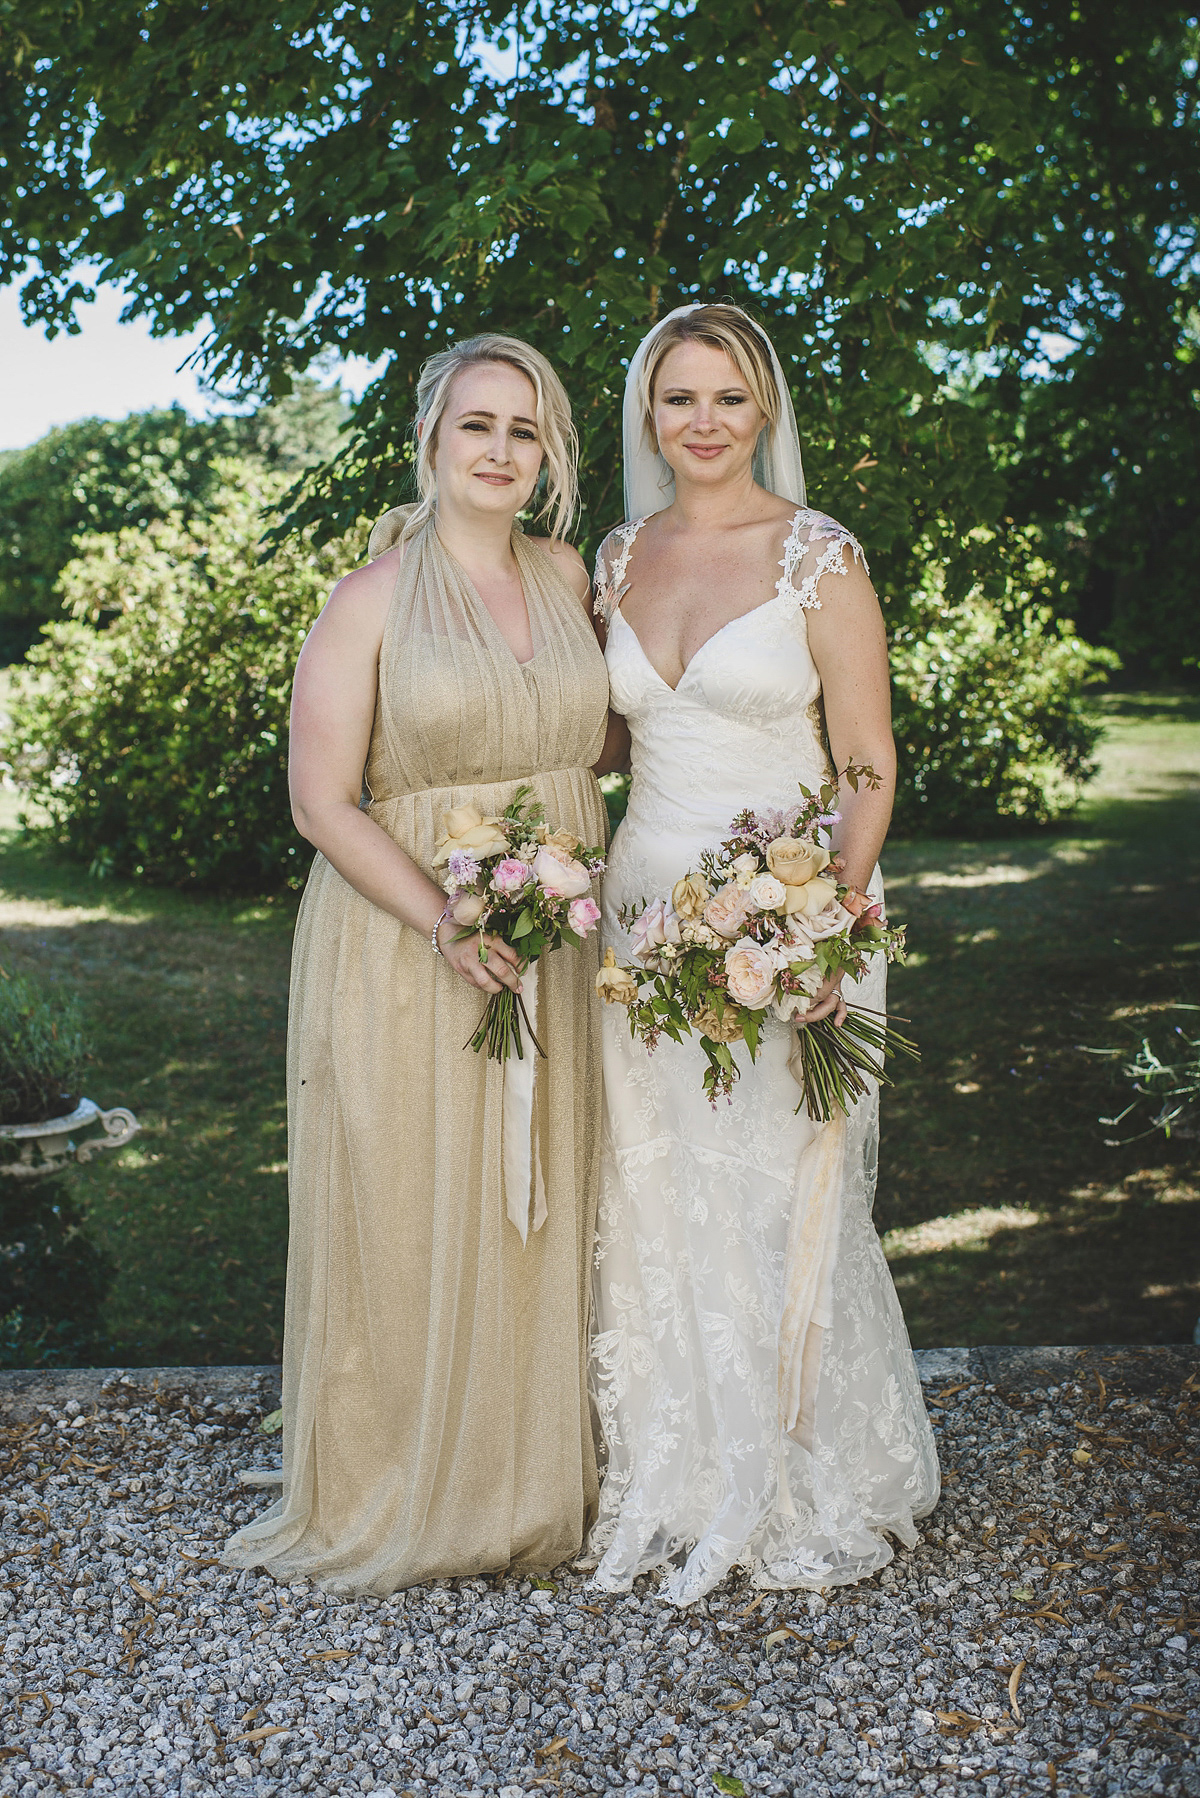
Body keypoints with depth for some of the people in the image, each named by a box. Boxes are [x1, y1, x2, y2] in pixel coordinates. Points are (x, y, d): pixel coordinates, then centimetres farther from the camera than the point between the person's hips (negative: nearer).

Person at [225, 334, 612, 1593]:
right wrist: (446, 923, -21)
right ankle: (398, 1489, 22)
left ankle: (532, 1482, 28)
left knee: (541, 1217, 11)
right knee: (408, 1217, 3)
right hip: (406, 943, -4)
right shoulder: (371, 598, -6)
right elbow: (322, 803, -10)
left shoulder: (567, 575, 9)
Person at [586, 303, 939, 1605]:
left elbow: (869, 763, -7)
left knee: (780, 1197, 2)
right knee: (656, 1202, 9)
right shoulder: (619, 558, 10)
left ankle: (802, 1488, 24)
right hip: (645, 902, 5)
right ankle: (677, 1481, 27)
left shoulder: (820, 556, -5)